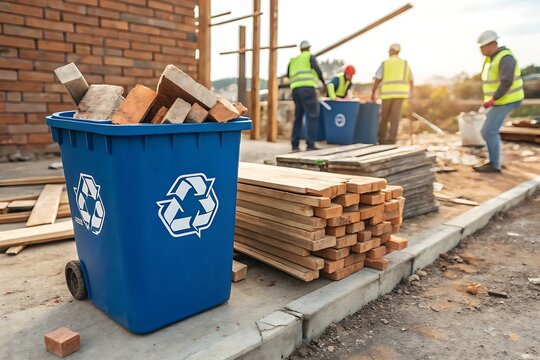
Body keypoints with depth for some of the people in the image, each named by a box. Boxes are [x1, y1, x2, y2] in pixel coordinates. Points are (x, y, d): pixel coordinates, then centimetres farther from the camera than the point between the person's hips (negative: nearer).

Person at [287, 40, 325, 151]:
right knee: (312, 116, -6)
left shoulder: (293, 60, 23)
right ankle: (310, 144, -13)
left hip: (295, 90, 6)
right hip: (307, 88, -6)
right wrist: (323, 82, 3)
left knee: (298, 117, 12)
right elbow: (317, 69, -7)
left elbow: (288, 75, 26)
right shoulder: (310, 57, 8)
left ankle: (295, 144, 10)